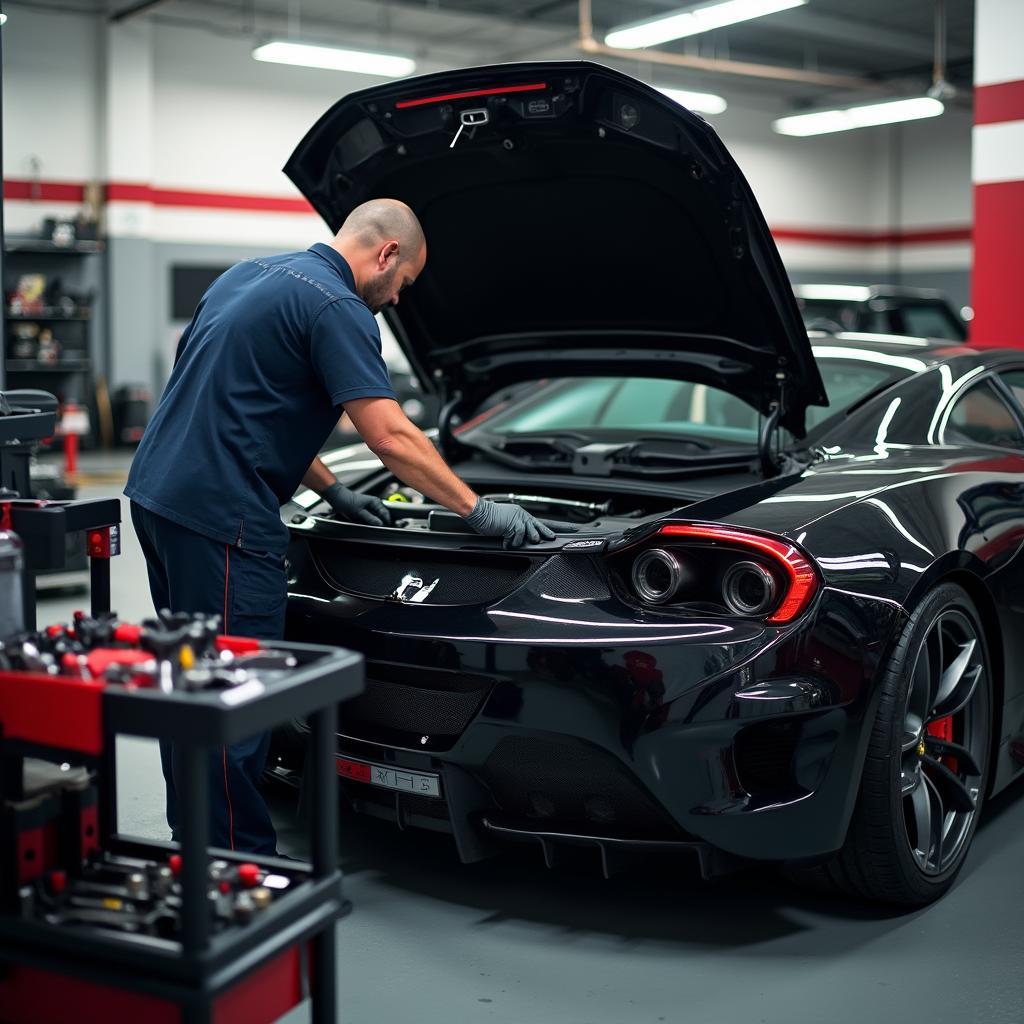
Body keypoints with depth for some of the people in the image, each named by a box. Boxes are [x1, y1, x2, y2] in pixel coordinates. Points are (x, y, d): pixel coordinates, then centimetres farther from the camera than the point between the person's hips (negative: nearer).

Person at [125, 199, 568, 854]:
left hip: (159, 494, 10)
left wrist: (332, 490, 23)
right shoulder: (336, 309, -11)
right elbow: (392, 437, -17)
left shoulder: (250, 277, 19)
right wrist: (479, 511, -8)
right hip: (219, 515, -10)